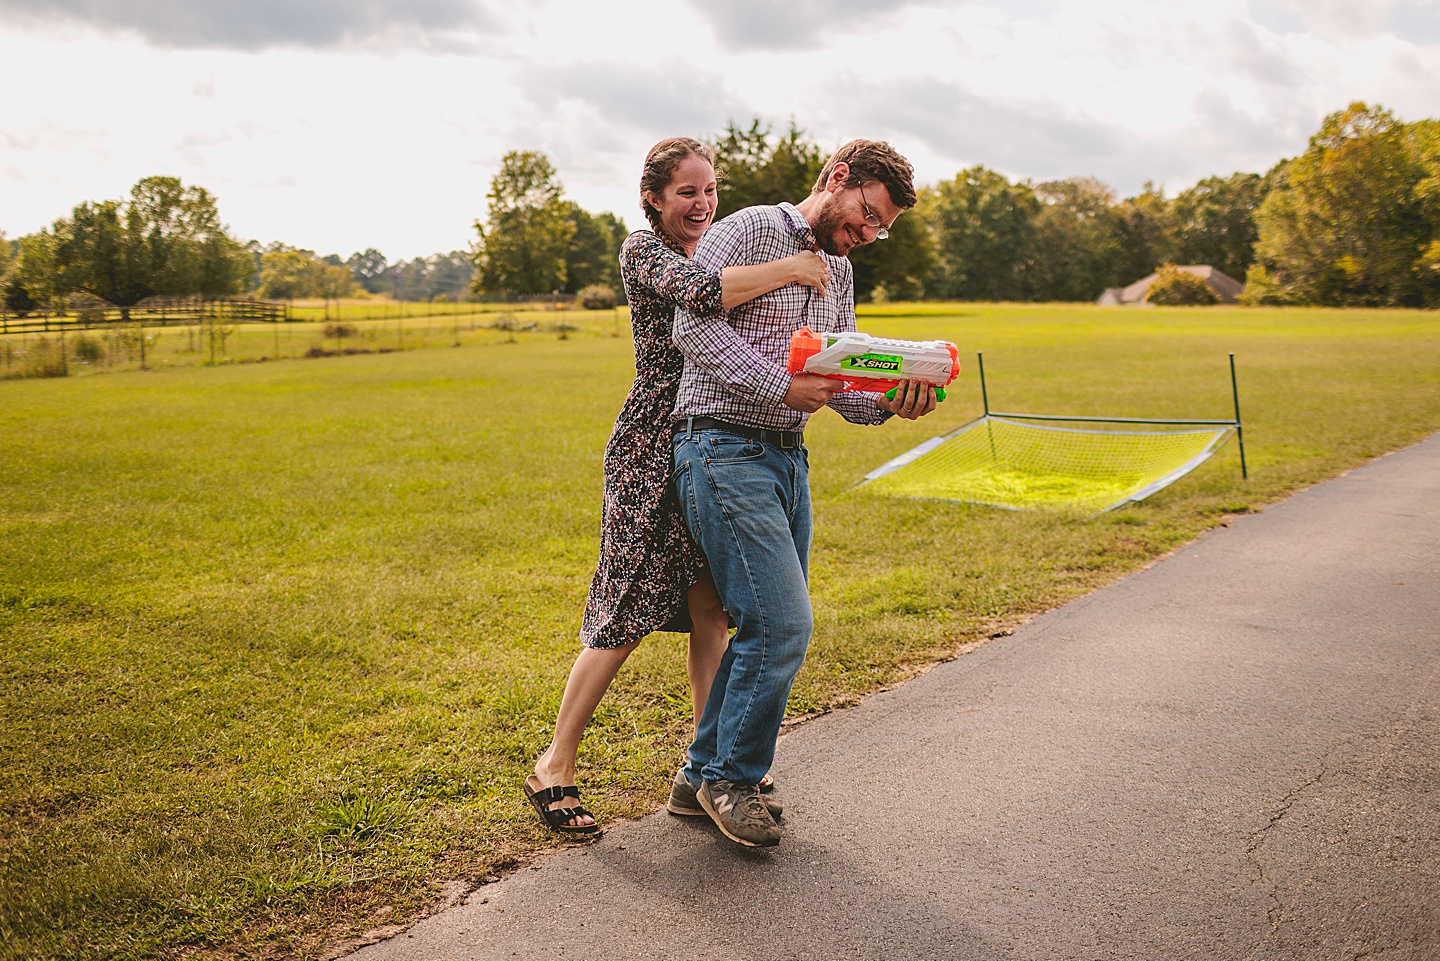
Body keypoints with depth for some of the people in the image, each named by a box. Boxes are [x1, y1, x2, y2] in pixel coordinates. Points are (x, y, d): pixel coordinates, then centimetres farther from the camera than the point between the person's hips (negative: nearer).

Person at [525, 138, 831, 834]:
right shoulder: (642, 250, -7)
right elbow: (702, 292, -29)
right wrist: (788, 268, -20)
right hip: (653, 446, -7)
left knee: (710, 614, 8)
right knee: (625, 618, -3)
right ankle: (554, 766, 12)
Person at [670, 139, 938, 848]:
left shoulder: (840, 273, 19)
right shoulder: (745, 232, -5)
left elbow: (844, 389, 13)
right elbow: (694, 326, -18)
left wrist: (893, 401, -7)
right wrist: (782, 386, -23)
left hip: (788, 460, 9)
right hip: (723, 450, -9)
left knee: (773, 628, 10)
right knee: (781, 623, -12)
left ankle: (705, 770, 24)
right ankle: (730, 777, 7)